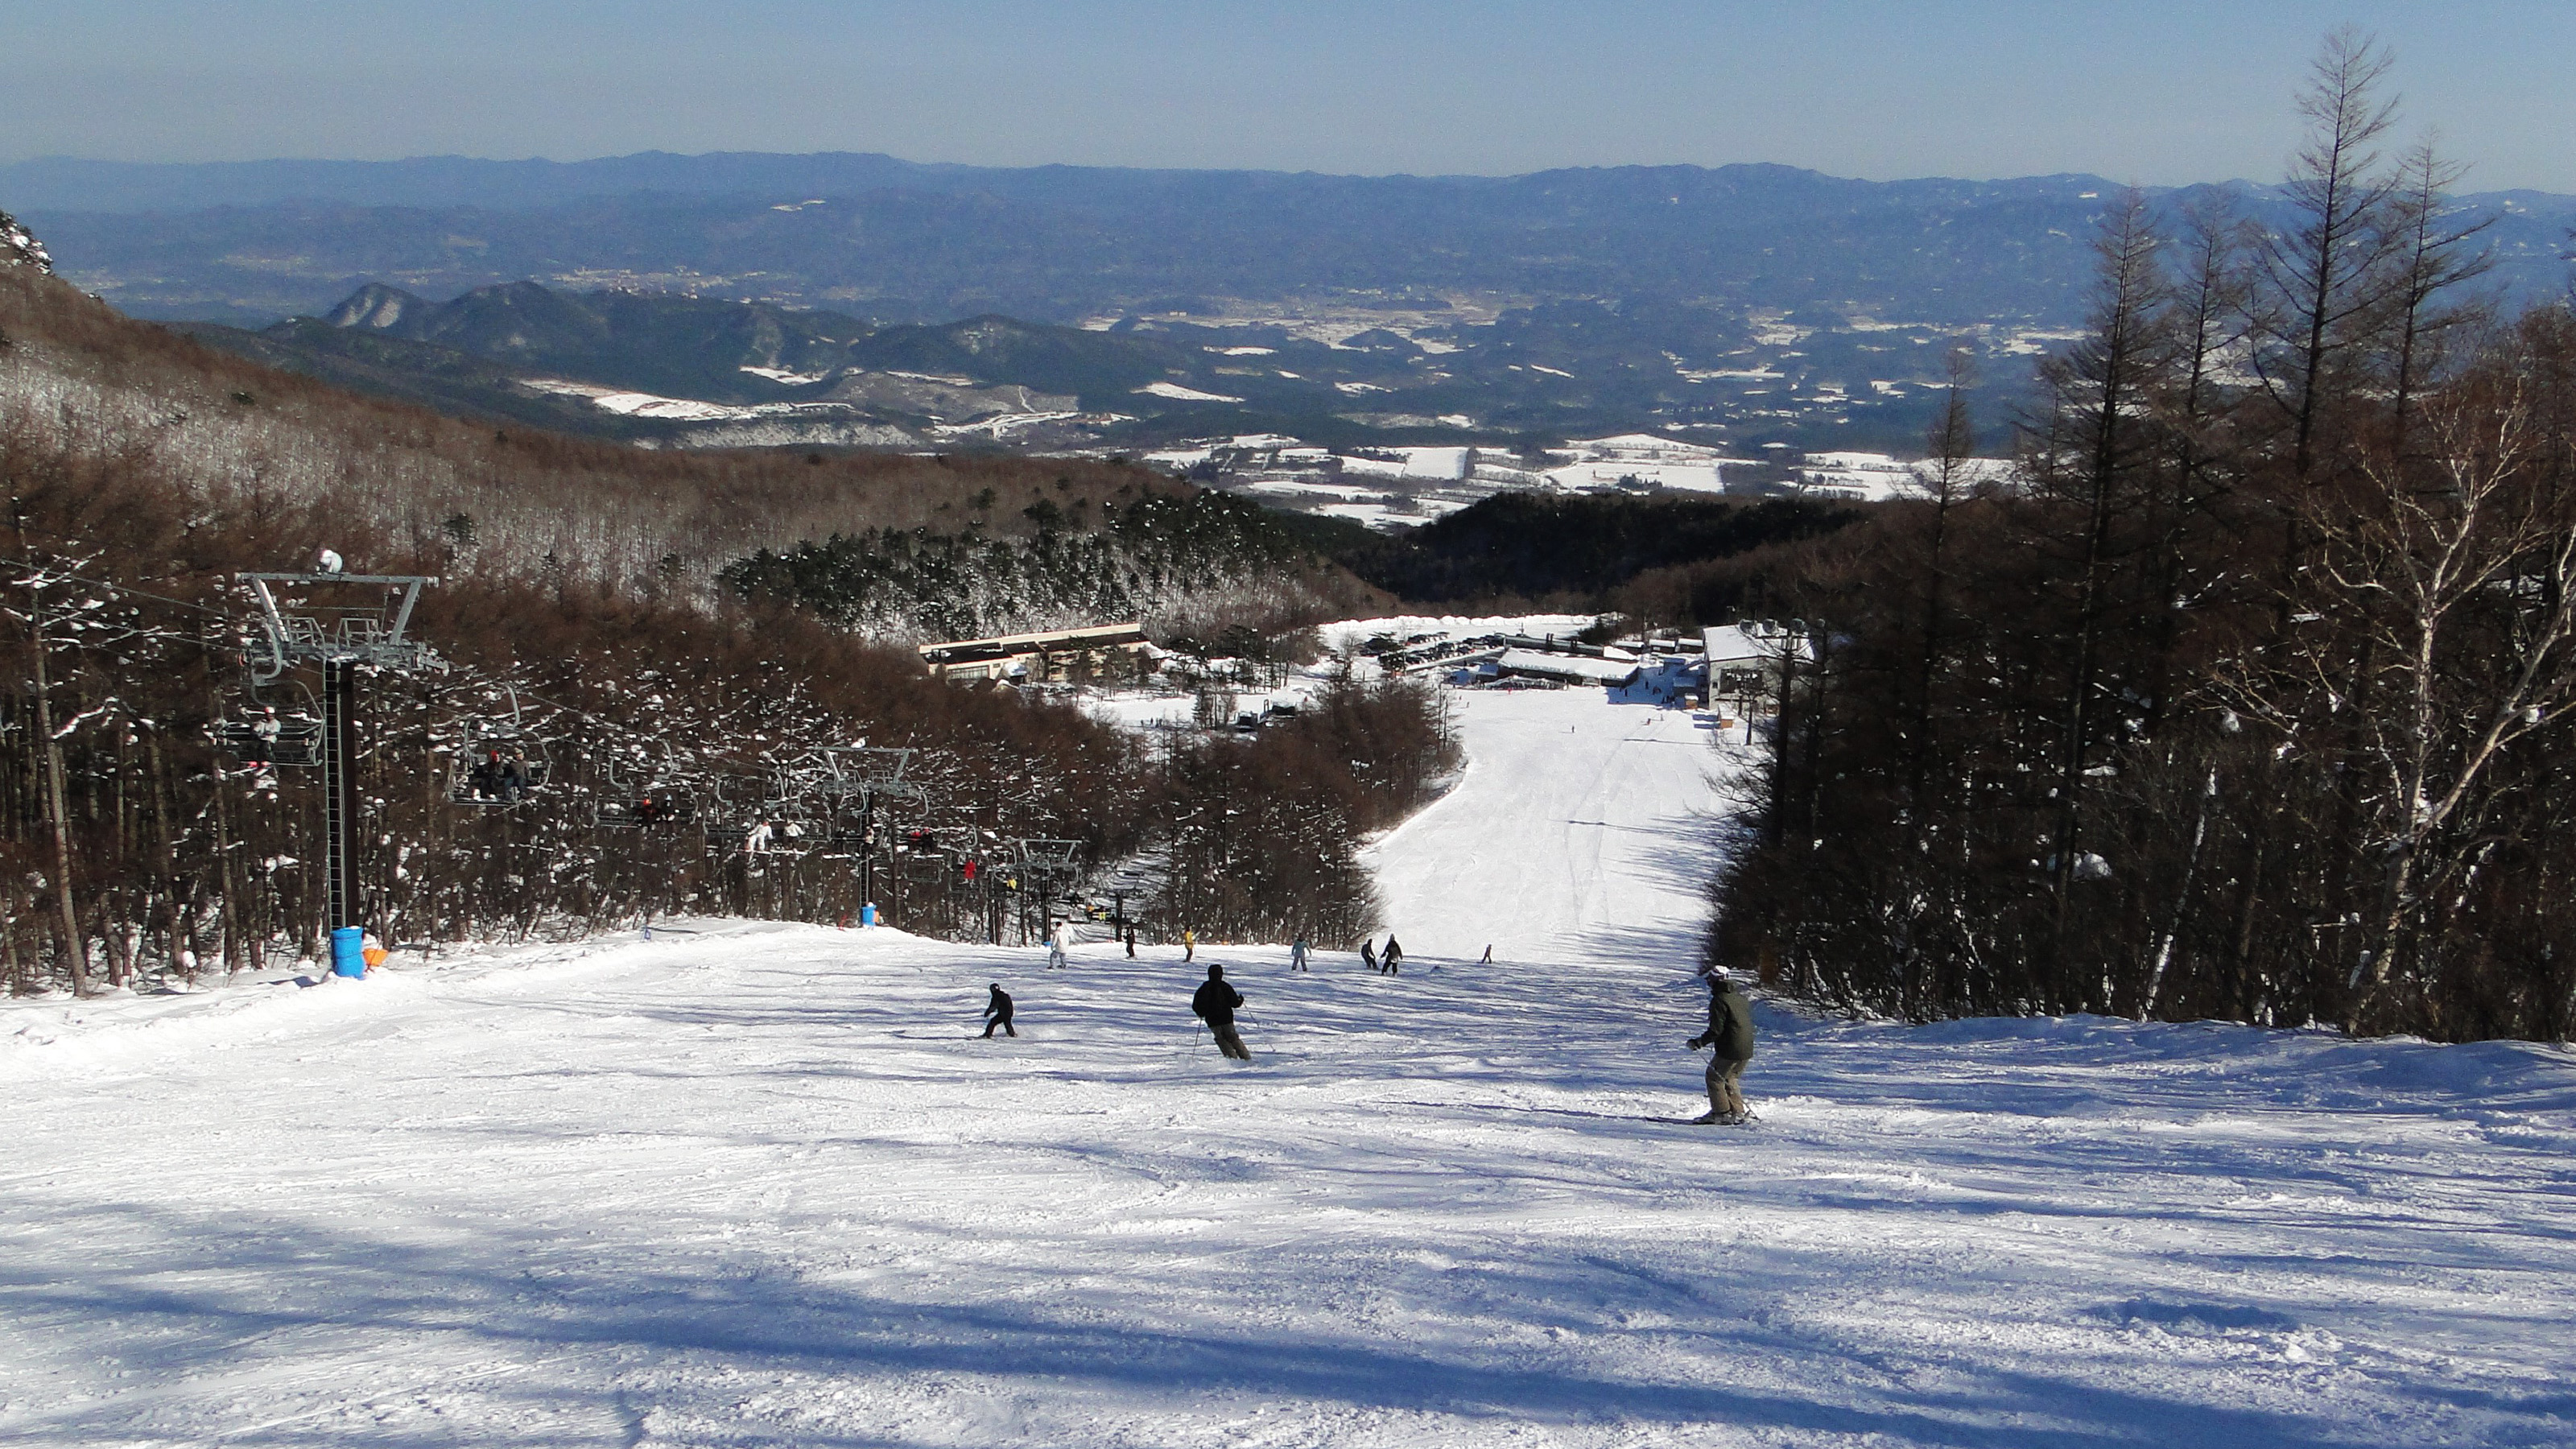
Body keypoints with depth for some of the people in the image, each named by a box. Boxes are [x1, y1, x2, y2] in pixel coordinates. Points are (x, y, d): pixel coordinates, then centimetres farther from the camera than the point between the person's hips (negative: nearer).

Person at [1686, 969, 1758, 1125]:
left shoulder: (1719, 1001, -13)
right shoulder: (1741, 998, 13)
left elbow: (1716, 1030, -18)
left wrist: (1699, 1042, -11)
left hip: (1729, 1050, -8)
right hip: (1747, 1050, 8)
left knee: (1714, 1077, 6)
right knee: (1730, 1078, 21)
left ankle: (1721, 1113, 3)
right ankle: (1738, 1111, 15)